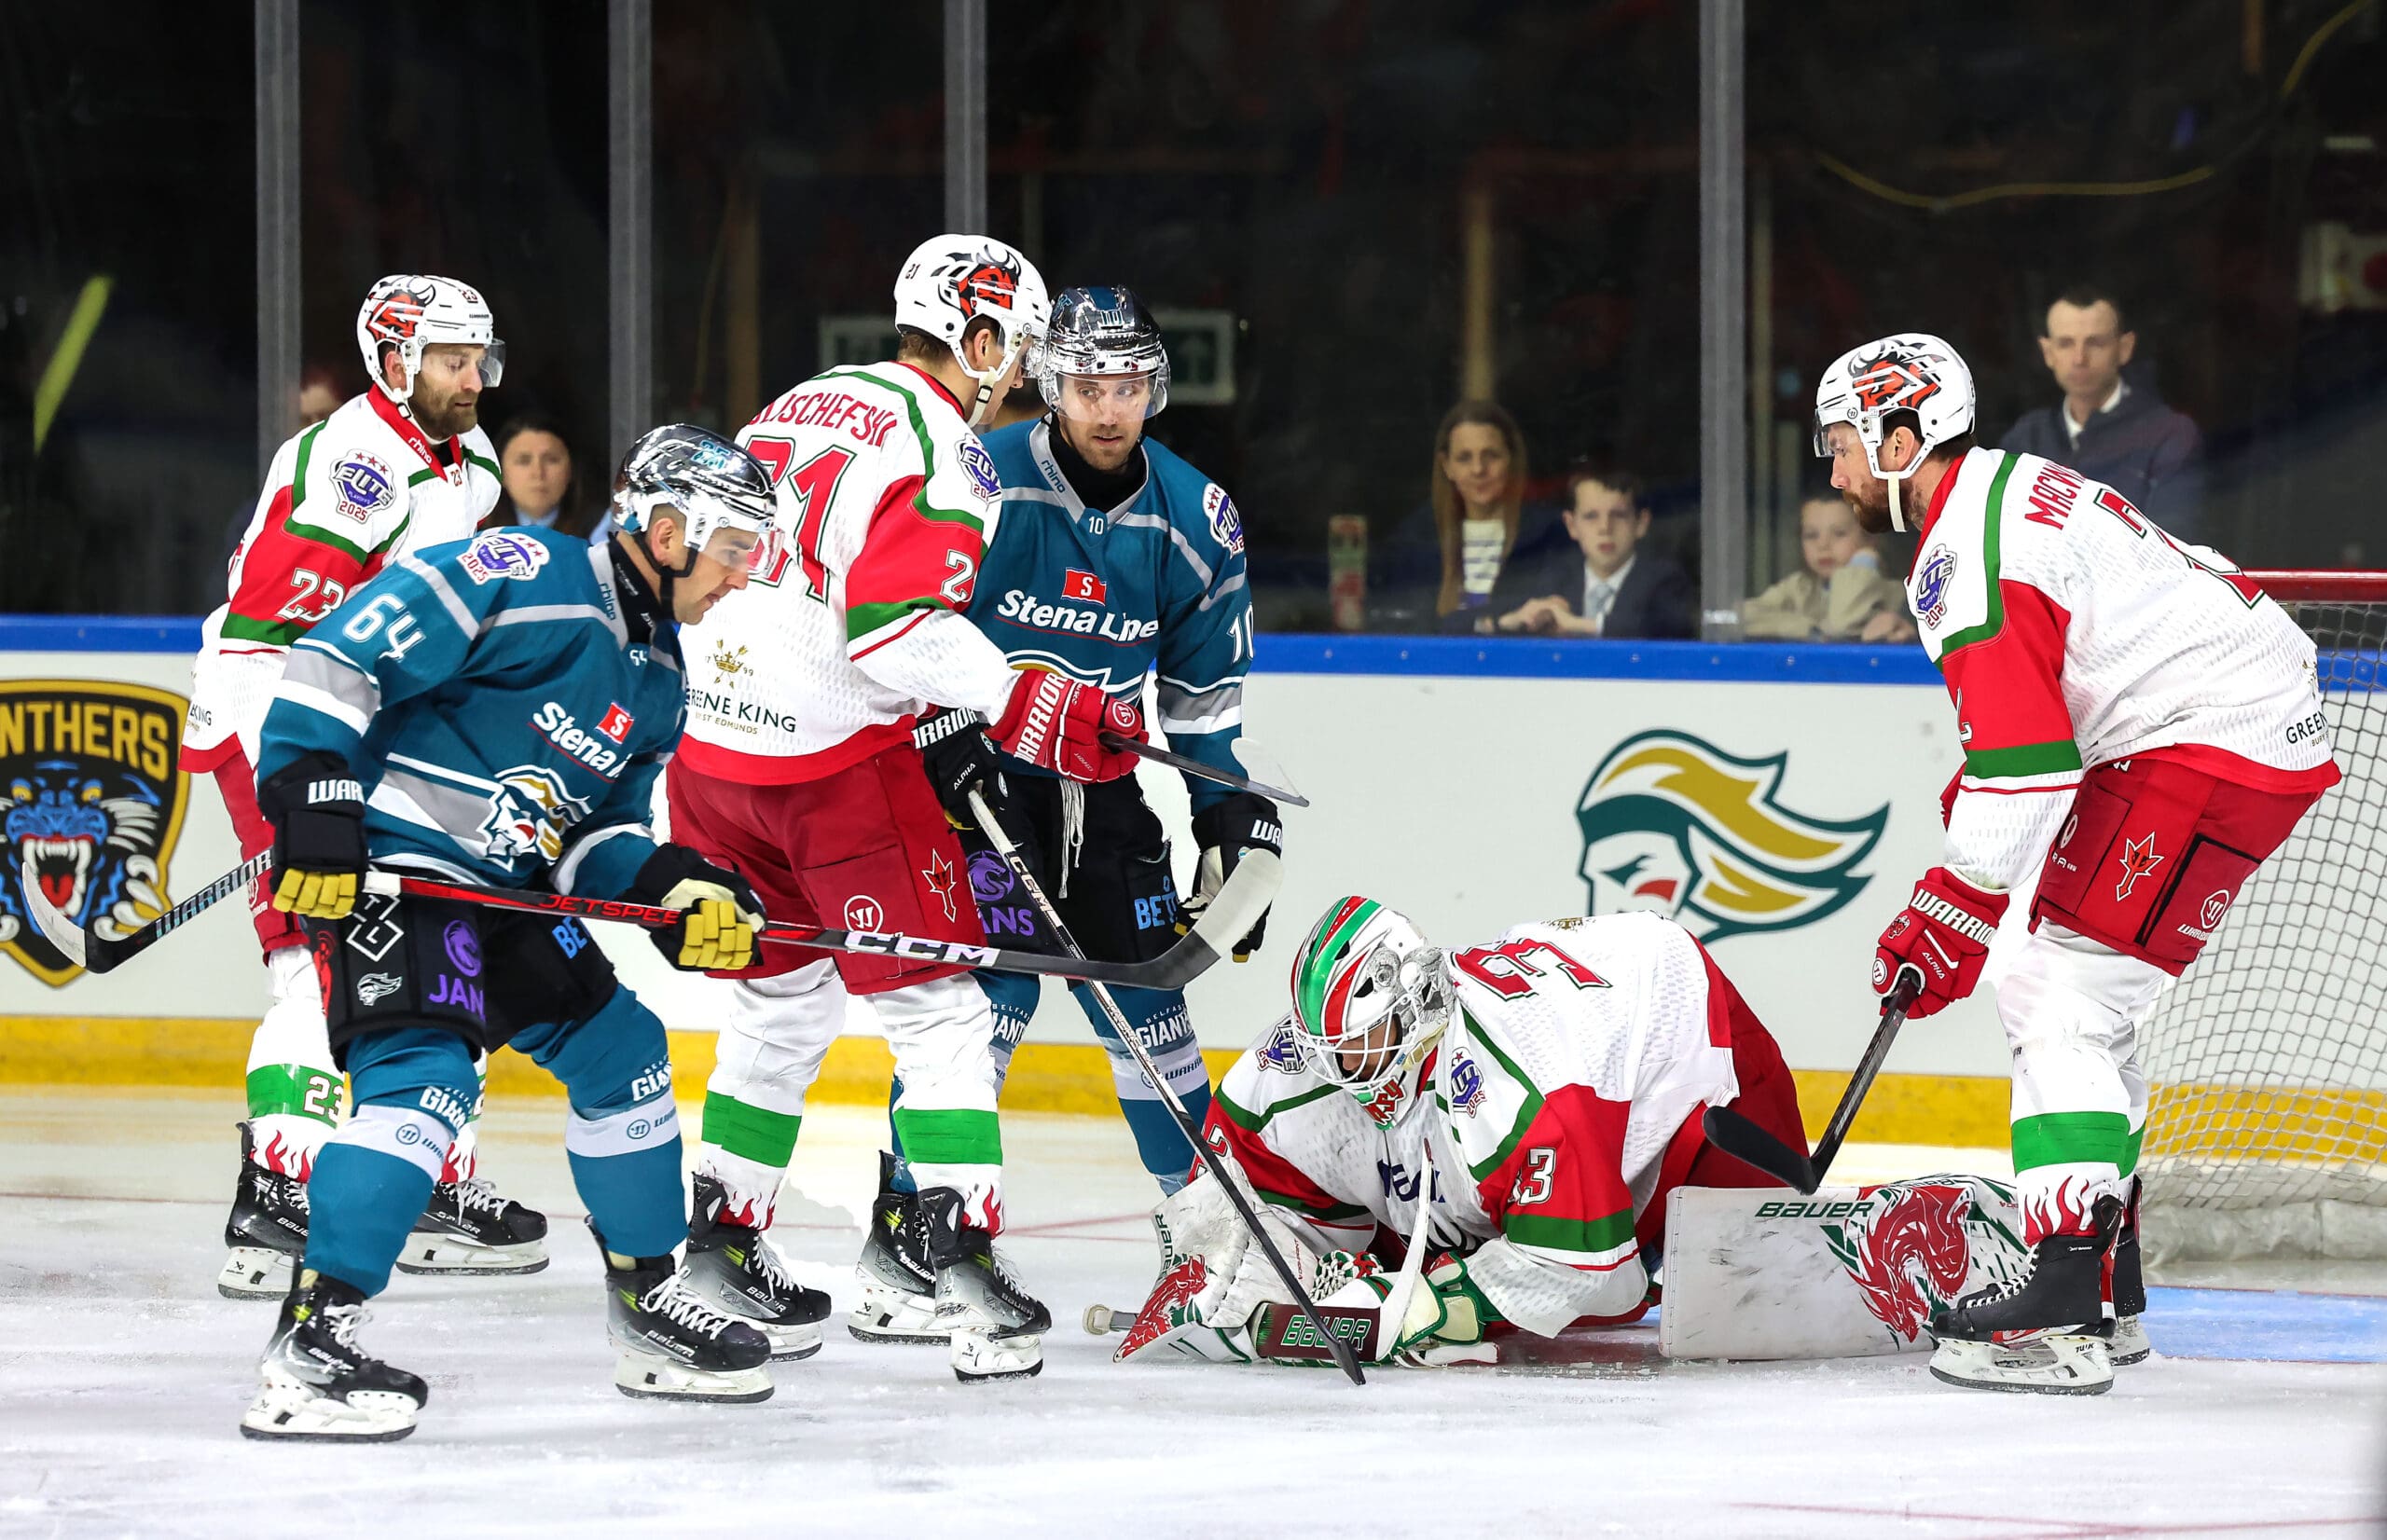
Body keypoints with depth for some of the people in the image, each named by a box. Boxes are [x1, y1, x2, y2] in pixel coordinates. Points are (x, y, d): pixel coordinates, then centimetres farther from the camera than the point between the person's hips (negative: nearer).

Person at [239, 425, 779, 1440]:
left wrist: (675, 894, -4)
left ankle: (647, 1305, 29)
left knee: (620, 1051, 13)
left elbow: (597, 833, 16)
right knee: (426, 1074, -25)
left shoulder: (656, 680, 15)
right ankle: (310, 1342, -28)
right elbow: (337, 660, -19)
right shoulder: (524, 578, -15)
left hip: (501, 891, 10)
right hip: (380, 864, -10)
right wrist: (312, 795, -27)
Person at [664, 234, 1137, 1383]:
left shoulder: (800, 409, 14)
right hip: (837, 759, -8)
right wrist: (1027, 711, -23)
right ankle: (959, 1264, -10)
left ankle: (720, 1244, 22)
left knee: (784, 999, 22)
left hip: (711, 744, 8)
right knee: (938, 1009, -2)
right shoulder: (941, 450, -11)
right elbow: (898, 622, -23)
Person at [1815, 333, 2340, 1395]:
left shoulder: (1969, 552, -17)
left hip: (2213, 749, -11)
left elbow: (2022, 761, -23)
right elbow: (2029, 720, 27)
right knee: (2074, 1001, 18)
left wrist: (1952, 917, -16)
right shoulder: (2010, 490, 18)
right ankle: (2103, 1295, 22)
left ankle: (2063, 1319, -22)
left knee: (2062, 1003, -14)